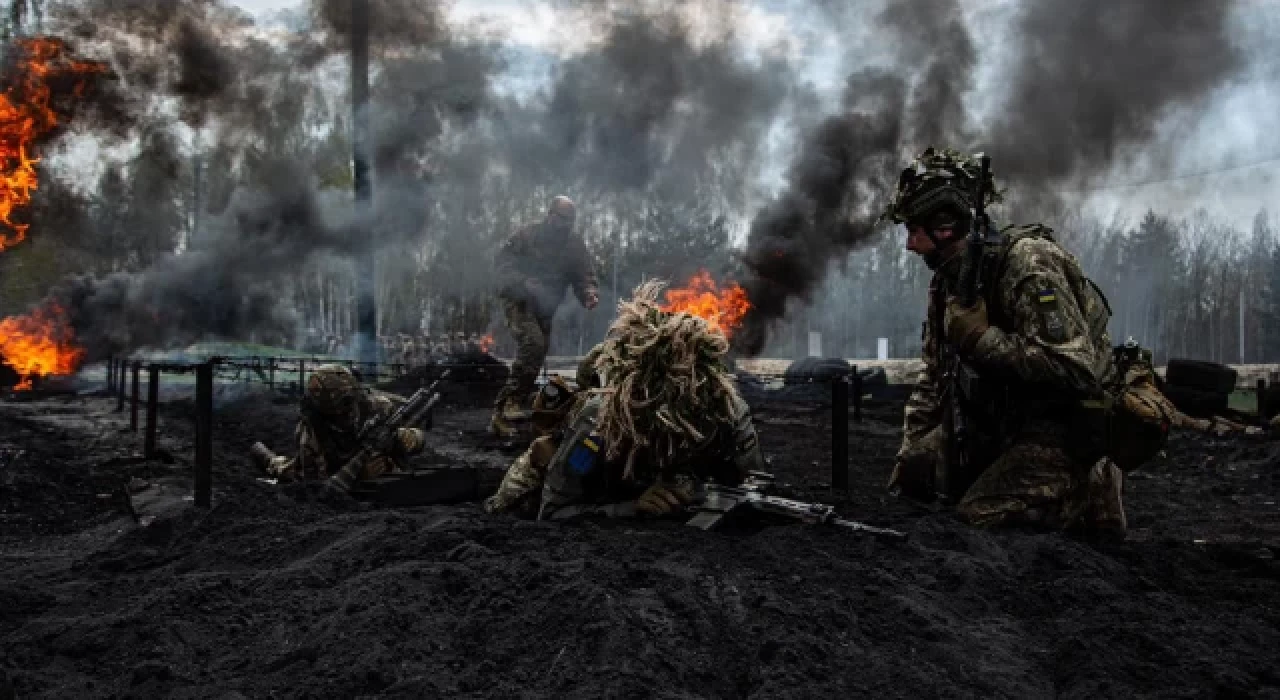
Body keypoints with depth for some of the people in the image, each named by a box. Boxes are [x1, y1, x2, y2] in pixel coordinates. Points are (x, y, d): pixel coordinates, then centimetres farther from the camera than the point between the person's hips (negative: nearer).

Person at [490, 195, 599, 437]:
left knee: (536, 359, 6)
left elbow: (584, 277, 3)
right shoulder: (527, 236, -7)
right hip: (518, 302, -6)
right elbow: (502, 260, -8)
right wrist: (524, 283, -22)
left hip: (544, 309, 6)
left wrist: (589, 294, -20)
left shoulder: (575, 247, 5)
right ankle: (512, 402, -26)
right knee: (533, 343, -29)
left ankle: (500, 413, 17)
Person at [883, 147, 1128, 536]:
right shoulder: (948, 278, 6)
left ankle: (1090, 493, -2)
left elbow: (1077, 369, -29)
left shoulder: (1029, 262, -20)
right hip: (1000, 423, 8)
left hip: (1064, 428, -8)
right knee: (914, 471, 1)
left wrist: (981, 338, -27)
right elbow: (934, 375, 14)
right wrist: (910, 449, 6)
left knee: (978, 516, -23)